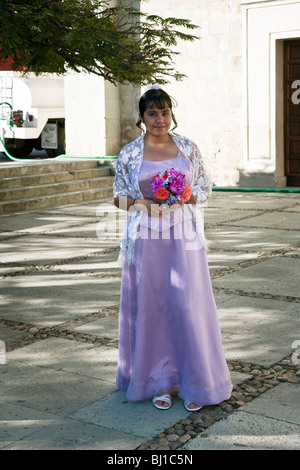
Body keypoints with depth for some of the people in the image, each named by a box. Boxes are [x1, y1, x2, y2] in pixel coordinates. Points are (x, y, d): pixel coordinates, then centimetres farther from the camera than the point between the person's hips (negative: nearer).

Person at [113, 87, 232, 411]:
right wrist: (140, 203, -12)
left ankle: (192, 382, 12)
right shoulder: (129, 154, 4)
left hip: (184, 236, 0)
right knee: (150, 305, 3)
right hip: (146, 238, 0)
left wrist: (186, 197, -11)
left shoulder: (188, 149, 5)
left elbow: (206, 189, 9)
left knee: (188, 304, -2)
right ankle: (160, 381, 18)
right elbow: (119, 196, 8)